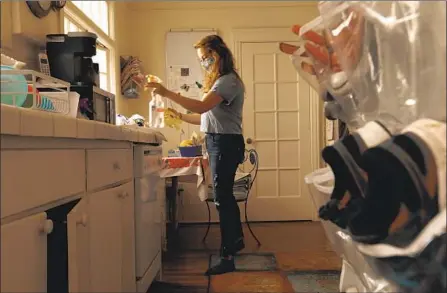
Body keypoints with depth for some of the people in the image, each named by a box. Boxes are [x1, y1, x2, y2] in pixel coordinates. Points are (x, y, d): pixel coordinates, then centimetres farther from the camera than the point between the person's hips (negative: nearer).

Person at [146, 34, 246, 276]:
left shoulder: (229, 81, -13)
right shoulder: (219, 81, 18)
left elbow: (202, 107, -26)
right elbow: (208, 117, 15)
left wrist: (167, 93, -25)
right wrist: (180, 117, 7)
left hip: (226, 143, -10)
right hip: (217, 142, 10)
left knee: (222, 197, -7)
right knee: (224, 194, 19)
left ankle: (227, 258, 1)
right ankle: (236, 240, 37)